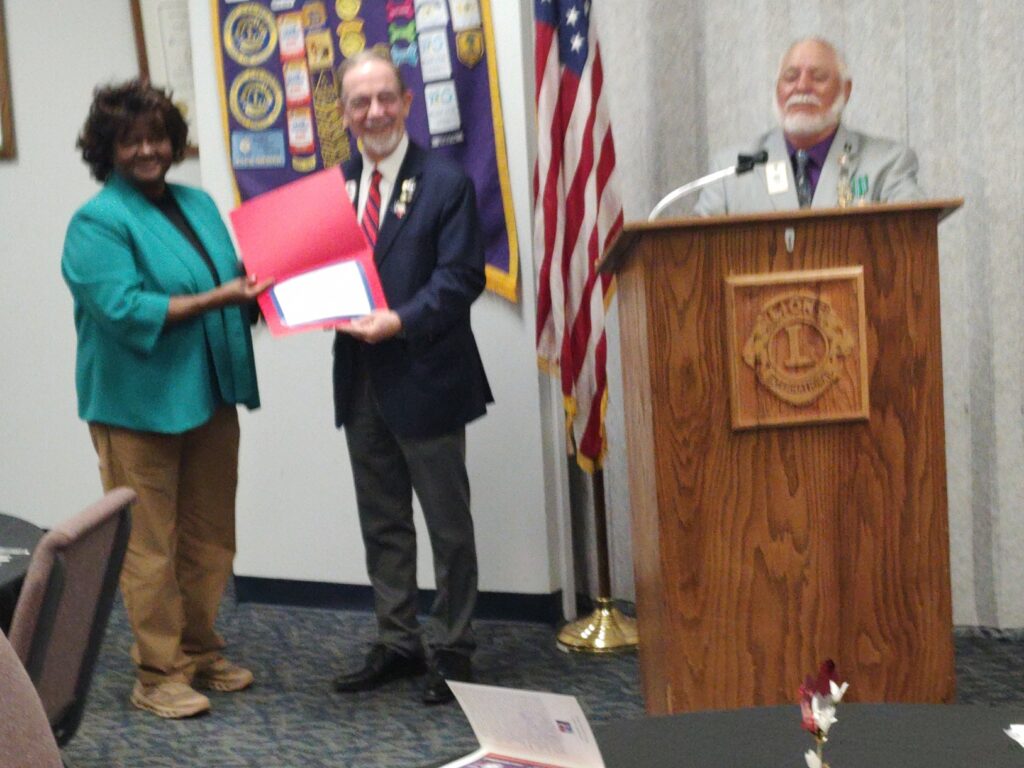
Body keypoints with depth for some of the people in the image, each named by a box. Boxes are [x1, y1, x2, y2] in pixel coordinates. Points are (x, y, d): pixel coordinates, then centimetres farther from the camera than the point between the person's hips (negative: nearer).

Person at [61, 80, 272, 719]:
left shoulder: (198, 205, 13)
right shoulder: (97, 223, -9)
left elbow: (233, 286, 21)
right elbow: (123, 310, -20)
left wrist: (257, 290, -1)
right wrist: (215, 299, -21)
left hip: (211, 398, 7)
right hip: (140, 406, -7)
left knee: (210, 539, 14)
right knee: (151, 546, 0)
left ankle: (201, 654, 28)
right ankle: (159, 675, 11)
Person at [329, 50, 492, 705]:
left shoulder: (445, 183, -7)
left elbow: (462, 276, -14)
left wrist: (402, 321, -26)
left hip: (426, 379, -6)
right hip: (361, 380, 6)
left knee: (449, 523, 6)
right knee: (382, 523, 14)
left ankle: (453, 650, 17)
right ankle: (397, 644, 27)